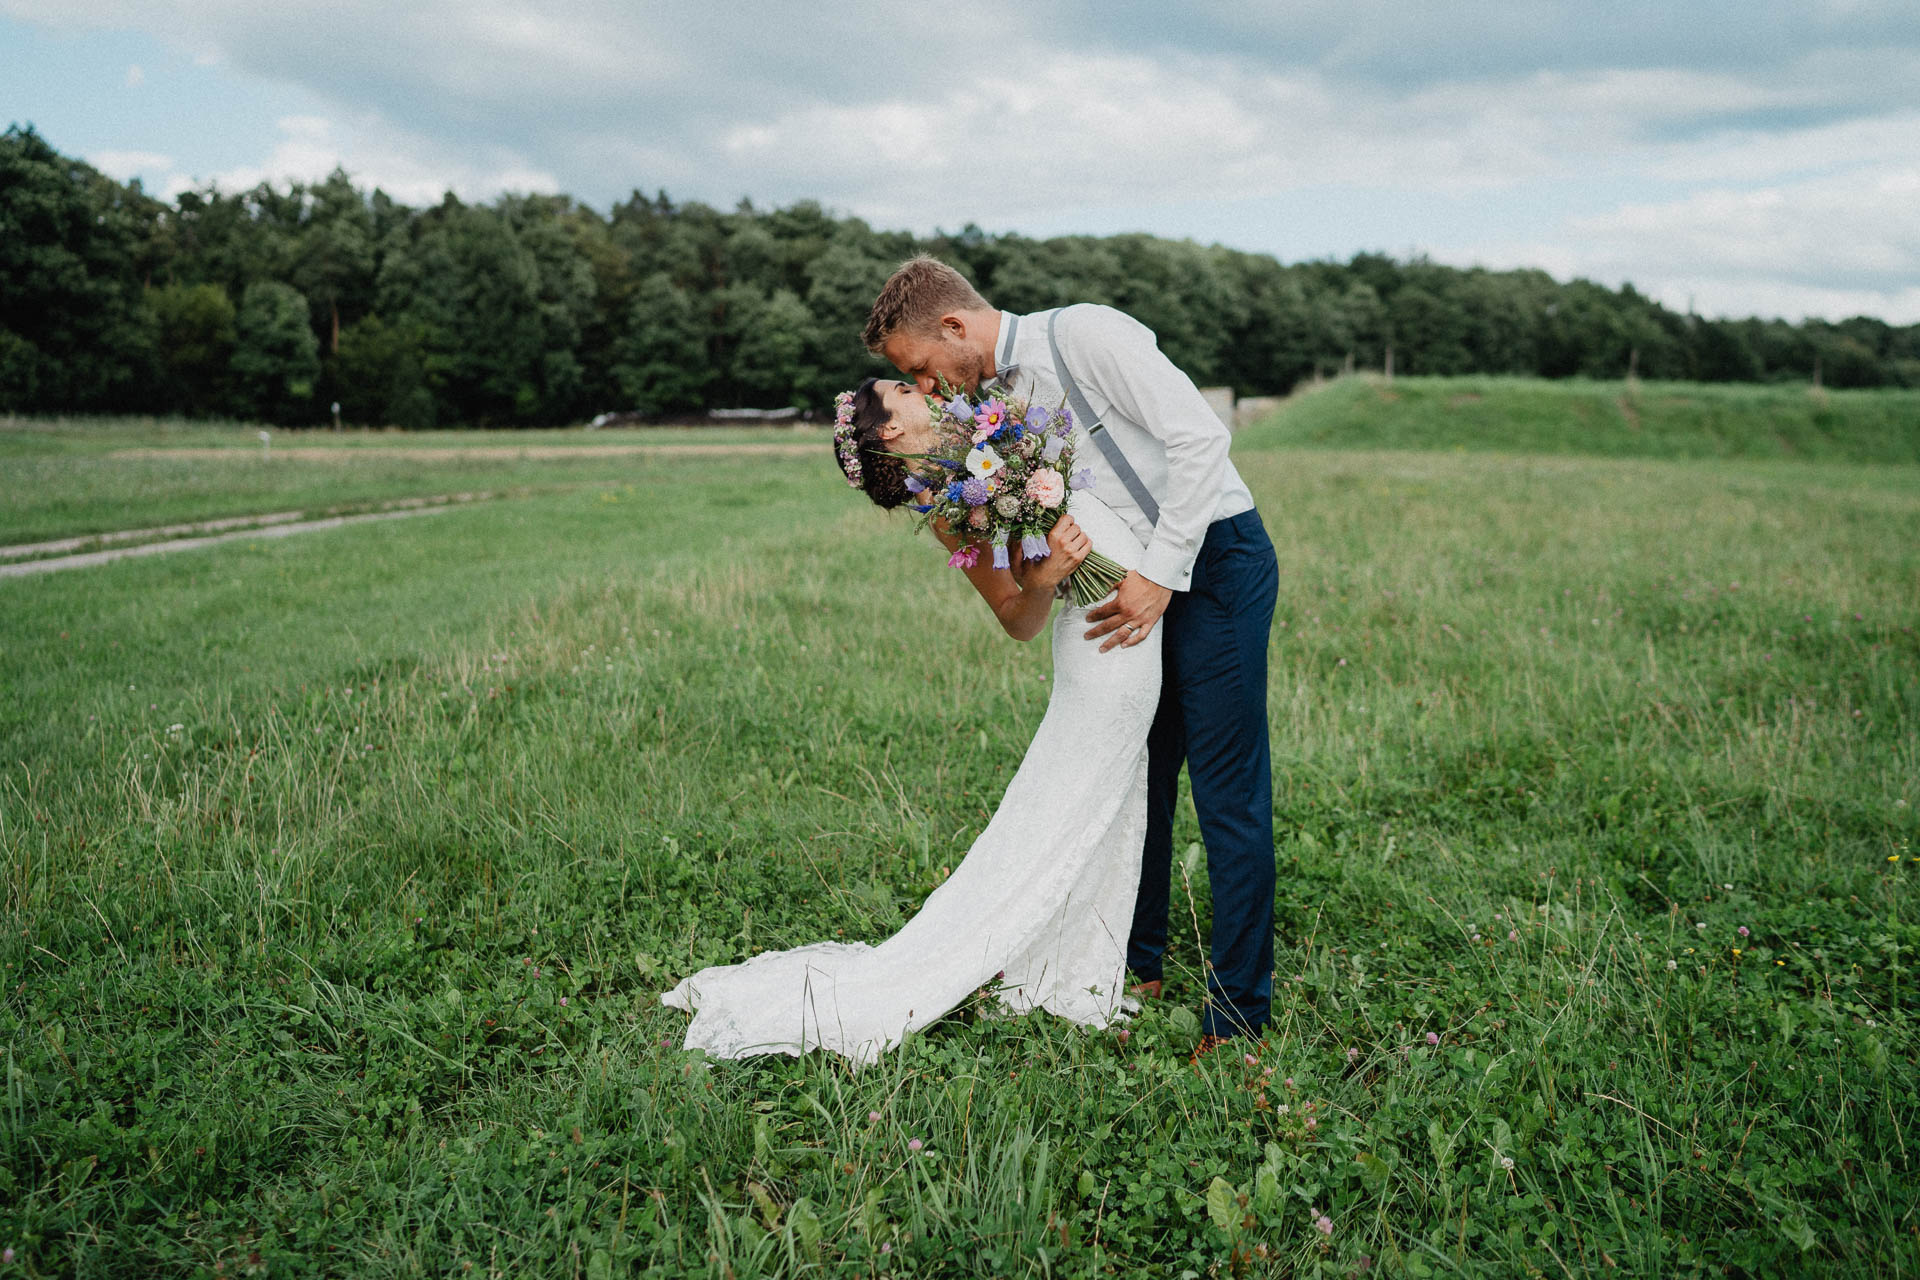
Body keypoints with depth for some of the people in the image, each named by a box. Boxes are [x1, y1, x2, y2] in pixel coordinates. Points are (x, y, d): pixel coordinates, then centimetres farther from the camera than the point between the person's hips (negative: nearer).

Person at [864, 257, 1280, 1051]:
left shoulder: (1087, 336, -14)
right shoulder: (1002, 399, 11)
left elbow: (1199, 436, -22)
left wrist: (1160, 574, -21)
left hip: (1217, 561, -8)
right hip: (1146, 577, 8)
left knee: (1227, 788, -6)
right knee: (1137, 774, 13)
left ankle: (1239, 1013, 4)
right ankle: (1137, 965, 28)